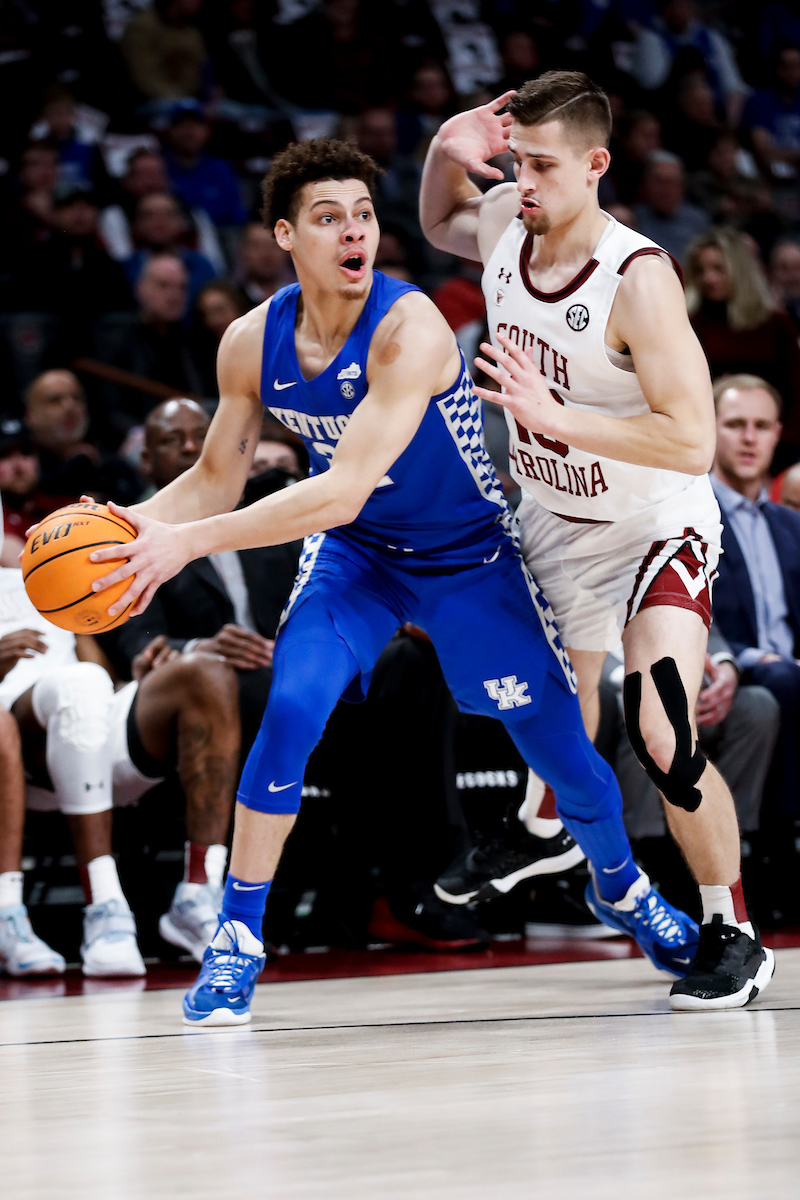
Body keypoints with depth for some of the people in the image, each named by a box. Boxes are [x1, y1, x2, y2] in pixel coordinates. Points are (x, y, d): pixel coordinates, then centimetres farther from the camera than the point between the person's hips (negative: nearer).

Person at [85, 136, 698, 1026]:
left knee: (560, 748, 5)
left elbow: (342, 492, -39)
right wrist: (130, 524, -20)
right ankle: (237, 939, -11)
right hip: (353, 553, 3)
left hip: (469, 557, -3)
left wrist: (189, 541, -42)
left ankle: (625, 889, 37)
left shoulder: (410, 329, -32)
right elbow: (216, 480, 1)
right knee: (291, 708, -22)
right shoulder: (252, 344, -13)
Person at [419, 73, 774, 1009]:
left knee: (660, 738, -21)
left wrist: (553, 413, -36)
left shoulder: (637, 277, -28)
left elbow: (692, 442, -31)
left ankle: (733, 938, -6)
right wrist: (447, 154, -5)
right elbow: (439, 225, 17)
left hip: (654, 530, -6)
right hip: (549, 522, 6)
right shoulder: (503, 225, -10)